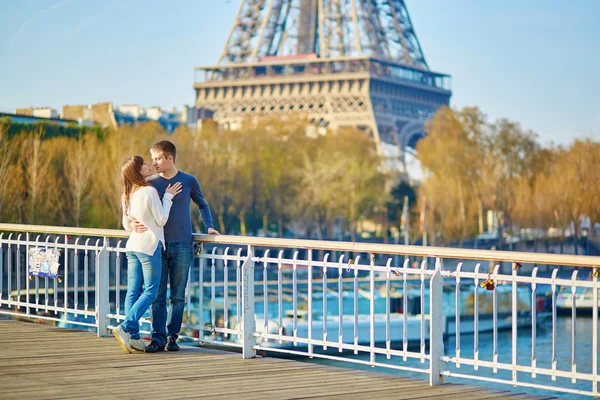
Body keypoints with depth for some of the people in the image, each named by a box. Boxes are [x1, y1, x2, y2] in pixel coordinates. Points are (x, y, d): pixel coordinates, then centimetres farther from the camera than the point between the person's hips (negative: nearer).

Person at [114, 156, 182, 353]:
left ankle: (133, 337, 3)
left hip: (132, 246, 8)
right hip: (149, 246, -8)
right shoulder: (149, 191, -13)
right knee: (150, 292, -3)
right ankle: (125, 327, -16)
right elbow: (161, 220, -9)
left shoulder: (127, 195, 10)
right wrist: (167, 197, -1)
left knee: (133, 292, 5)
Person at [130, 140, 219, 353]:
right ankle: (158, 337, 1)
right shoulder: (150, 183, 3)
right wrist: (133, 223, -14)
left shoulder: (189, 181, 3)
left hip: (182, 246, 0)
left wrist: (208, 226, 3)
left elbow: (202, 205, 17)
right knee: (158, 296, -2)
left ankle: (172, 336, 12)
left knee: (178, 296, 4)